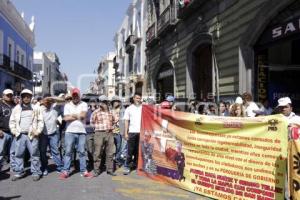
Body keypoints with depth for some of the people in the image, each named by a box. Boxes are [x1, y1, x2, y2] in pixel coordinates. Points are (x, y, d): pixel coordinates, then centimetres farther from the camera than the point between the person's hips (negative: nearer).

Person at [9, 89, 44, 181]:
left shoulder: (36, 108, 5)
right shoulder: (16, 108, 10)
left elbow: (40, 121, 5)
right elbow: (12, 121, 13)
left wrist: (38, 131, -5)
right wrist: (14, 131, 0)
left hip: (32, 135, -2)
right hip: (20, 135, 2)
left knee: (34, 154, 0)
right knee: (19, 154, 8)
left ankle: (36, 172, 8)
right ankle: (19, 172, 20)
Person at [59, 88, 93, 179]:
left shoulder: (84, 104, 7)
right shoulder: (67, 105, 8)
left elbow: (83, 115, -10)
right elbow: (66, 118, -5)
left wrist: (72, 115, -1)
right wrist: (78, 116, -4)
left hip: (81, 132, 0)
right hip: (70, 132, 0)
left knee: (82, 152, 5)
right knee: (68, 152, 2)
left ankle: (83, 171, 10)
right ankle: (65, 171, 7)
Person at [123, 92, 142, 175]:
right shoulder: (129, 109, 8)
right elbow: (126, 121, 6)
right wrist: (125, 133, -2)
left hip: (141, 132, 1)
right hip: (132, 132, -1)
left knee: (138, 150, 6)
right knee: (130, 150, -1)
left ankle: (136, 165, 17)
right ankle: (127, 167, 3)